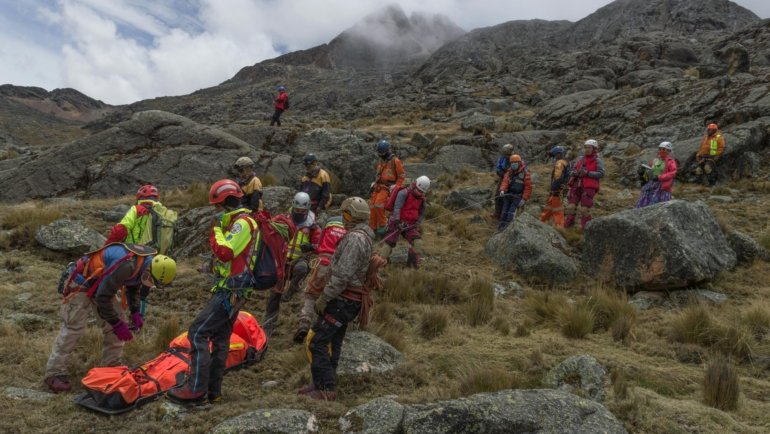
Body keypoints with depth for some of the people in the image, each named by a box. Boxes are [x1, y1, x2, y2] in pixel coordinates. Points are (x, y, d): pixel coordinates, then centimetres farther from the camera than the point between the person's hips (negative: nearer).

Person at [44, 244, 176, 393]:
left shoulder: (147, 261, -11)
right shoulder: (126, 264, -39)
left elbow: (133, 286, 9)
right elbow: (103, 297, -31)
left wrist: (135, 312, -2)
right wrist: (117, 324, -22)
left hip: (102, 284, 9)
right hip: (83, 284, -8)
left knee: (119, 320, 5)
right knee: (73, 327, -9)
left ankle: (111, 365, 17)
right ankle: (54, 373, 2)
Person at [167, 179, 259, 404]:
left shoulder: (242, 222, -15)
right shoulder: (239, 222, 17)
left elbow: (224, 253, -24)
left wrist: (216, 229, -12)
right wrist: (218, 229, 11)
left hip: (231, 290, -11)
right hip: (231, 290, 11)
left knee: (197, 332, -12)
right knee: (220, 338, 13)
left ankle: (196, 389, -10)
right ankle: (212, 389, 20)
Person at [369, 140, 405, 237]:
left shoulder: (395, 161, -10)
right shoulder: (381, 161, 13)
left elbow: (401, 177, -6)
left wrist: (395, 189, -13)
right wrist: (374, 186, 15)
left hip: (387, 188, -7)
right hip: (378, 187, 7)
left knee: (378, 205, -24)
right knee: (372, 207, -4)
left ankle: (383, 225, -8)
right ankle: (373, 229, 2)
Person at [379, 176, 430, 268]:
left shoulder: (422, 199, 9)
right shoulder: (404, 193, -13)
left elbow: (422, 214, 19)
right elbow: (397, 208, -22)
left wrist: (418, 224, 2)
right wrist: (397, 222, -29)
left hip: (410, 225, 5)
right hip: (397, 222, -5)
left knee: (417, 241, -12)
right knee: (389, 242, -6)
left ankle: (413, 262, 0)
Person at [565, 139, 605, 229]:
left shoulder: (598, 161, 0)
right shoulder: (581, 159, 15)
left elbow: (601, 174, -12)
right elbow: (572, 172, 16)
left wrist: (587, 173, -20)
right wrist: (574, 173, -9)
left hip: (589, 188, -5)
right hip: (577, 186, 5)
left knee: (584, 209, -8)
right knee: (571, 206, -3)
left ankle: (586, 227, 9)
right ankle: (568, 225, 8)